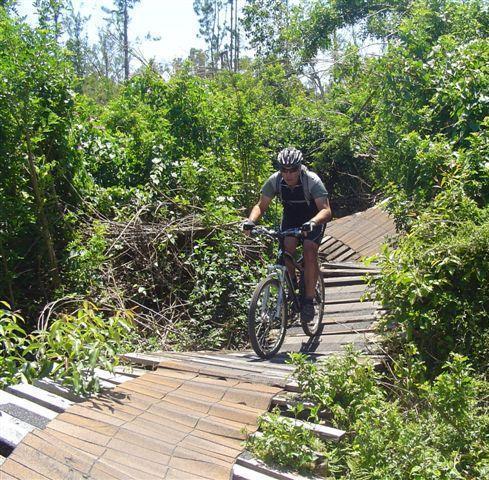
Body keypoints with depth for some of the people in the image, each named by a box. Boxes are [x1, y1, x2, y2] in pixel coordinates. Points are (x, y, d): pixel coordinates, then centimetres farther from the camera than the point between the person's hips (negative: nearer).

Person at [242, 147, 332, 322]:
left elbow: (326, 210, -38)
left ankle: (309, 300, -11)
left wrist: (312, 223, -59)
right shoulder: (275, 180, -22)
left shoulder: (312, 181, -31)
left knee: (310, 252, -23)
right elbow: (261, 206, -16)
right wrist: (251, 221, -37)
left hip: (314, 219, -3)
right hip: (291, 217, 3)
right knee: (287, 249, -21)